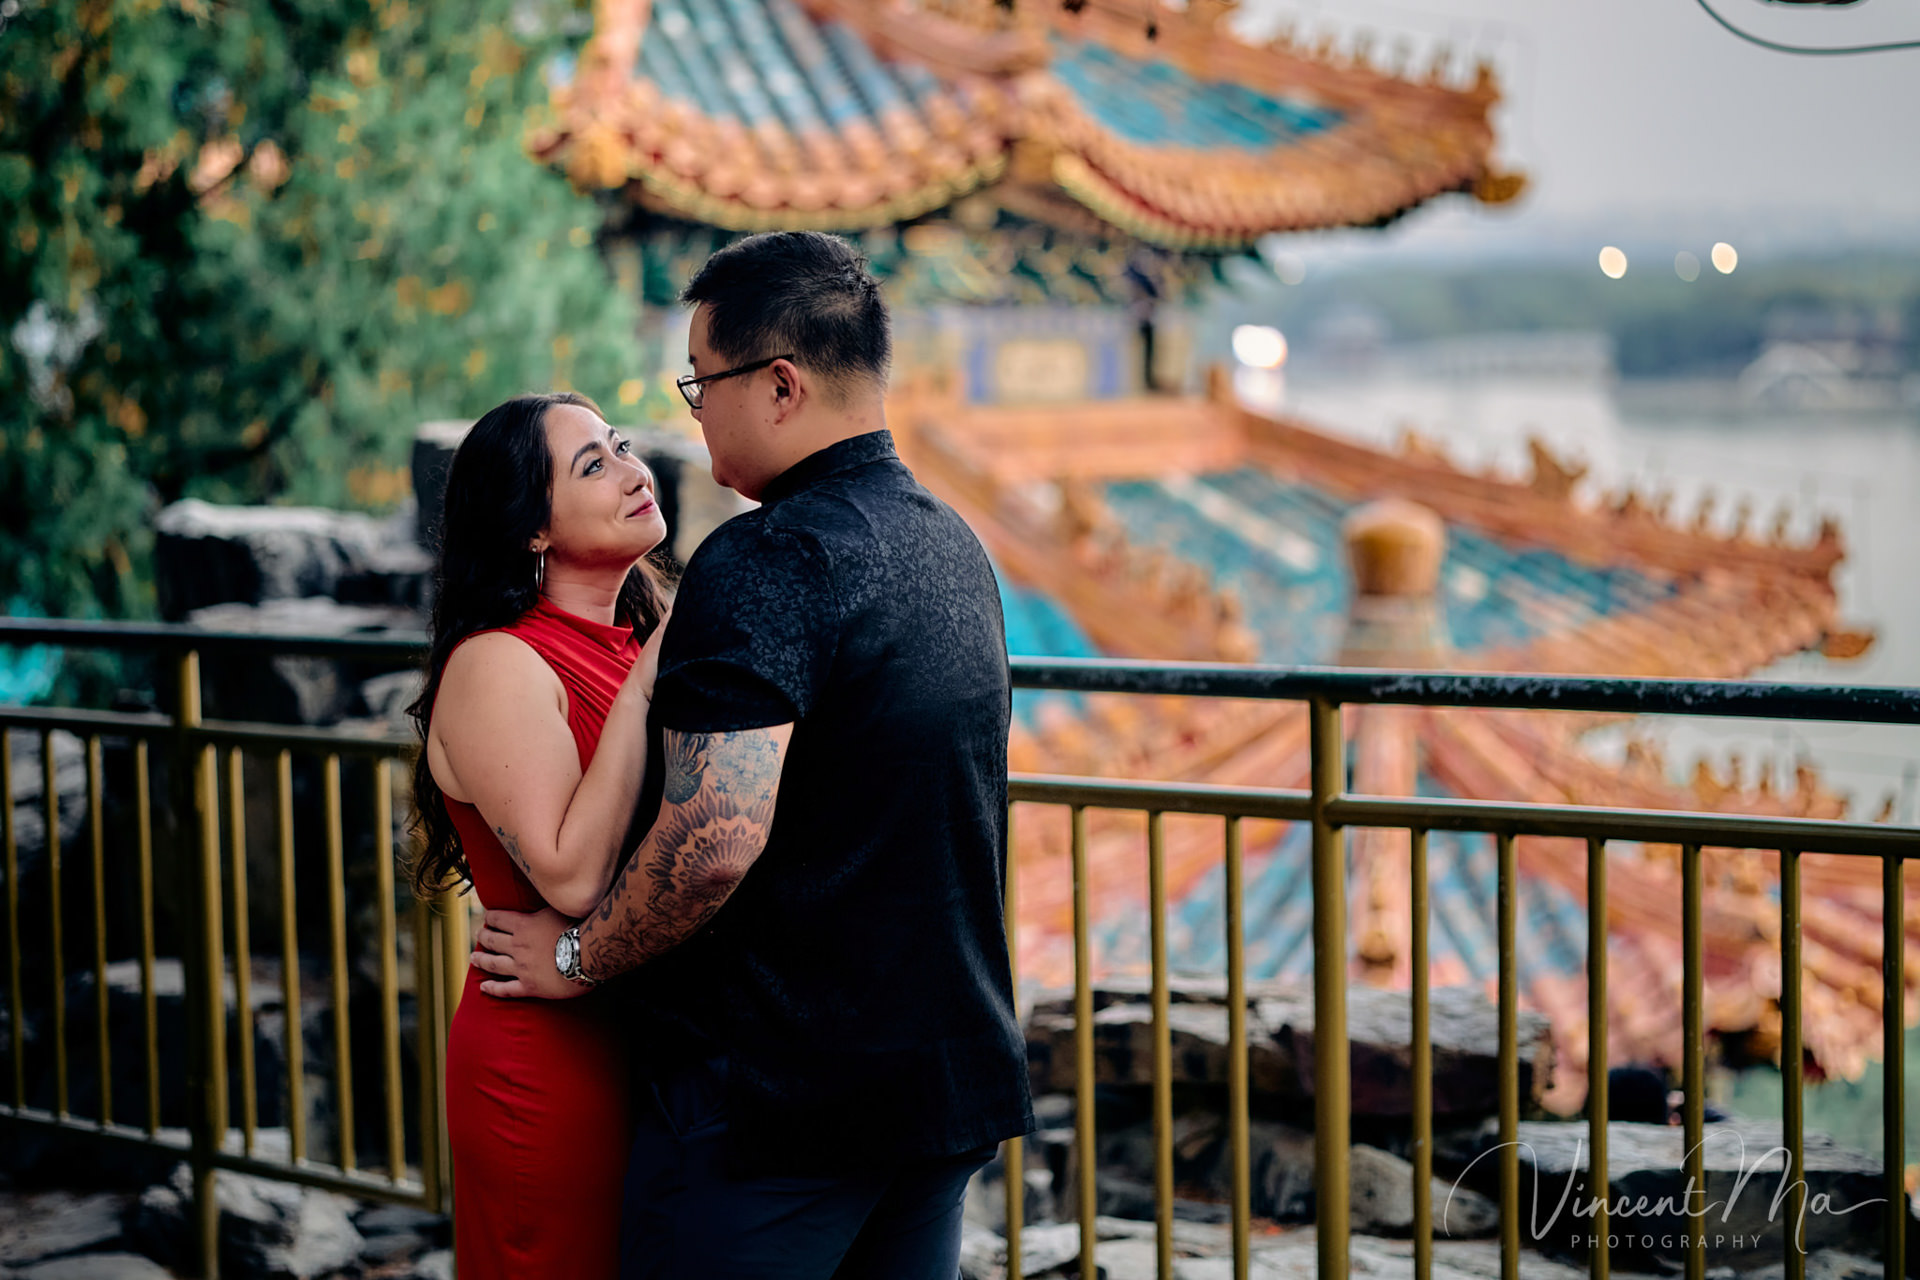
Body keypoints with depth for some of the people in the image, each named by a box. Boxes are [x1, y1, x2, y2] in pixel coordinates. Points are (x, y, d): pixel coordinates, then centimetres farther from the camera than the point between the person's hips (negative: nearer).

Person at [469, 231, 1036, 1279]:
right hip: (953, 1070, 9)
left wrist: (579, 957, -10)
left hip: (777, 1096, -8)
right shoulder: (953, 545, 11)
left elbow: (716, 837, -27)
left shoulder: (767, 564, -18)